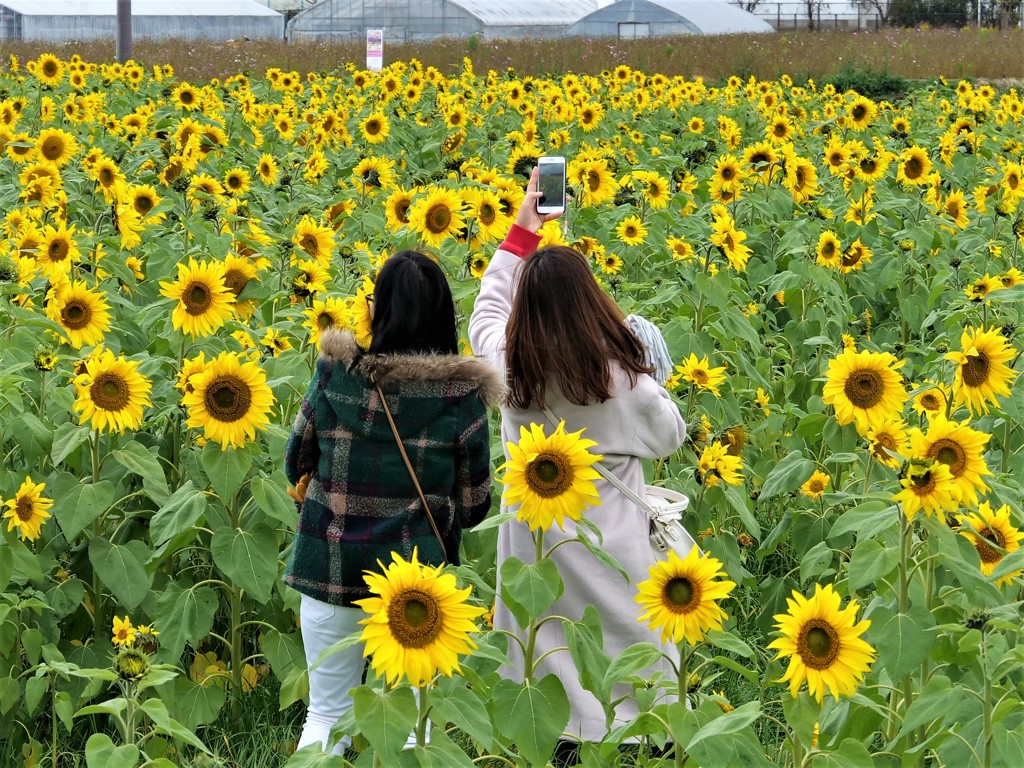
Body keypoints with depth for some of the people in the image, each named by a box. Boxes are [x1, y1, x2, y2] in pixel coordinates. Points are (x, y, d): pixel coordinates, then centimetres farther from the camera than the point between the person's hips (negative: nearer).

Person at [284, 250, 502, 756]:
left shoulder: (334, 373, -8)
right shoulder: (462, 395, -10)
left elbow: (295, 468, 3)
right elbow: (473, 508, -4)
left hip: (331, 565, 1)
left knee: (326, 715, 14)